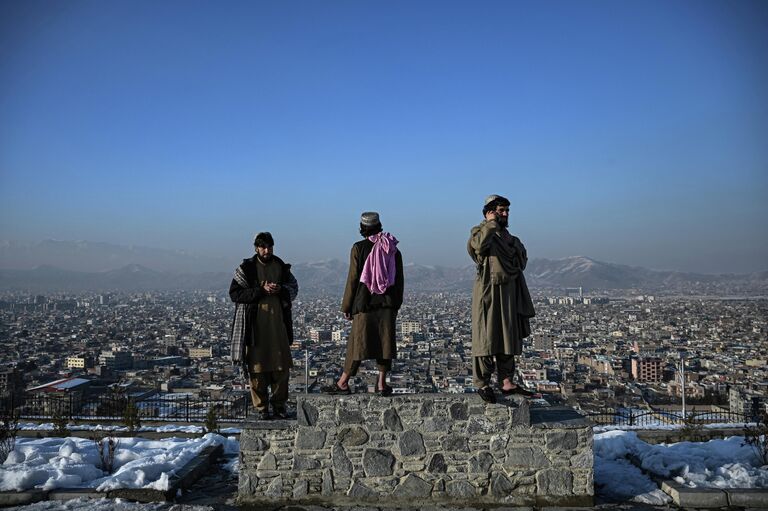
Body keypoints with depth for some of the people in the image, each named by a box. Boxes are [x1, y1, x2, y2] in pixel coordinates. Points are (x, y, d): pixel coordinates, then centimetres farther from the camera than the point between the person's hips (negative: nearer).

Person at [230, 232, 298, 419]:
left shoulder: (281, 266, 9)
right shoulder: (246, 268, -1)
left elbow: (294, 288, 15)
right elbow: (235, 293, -6)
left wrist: (280, 289, -7)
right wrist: (261, 290, -15)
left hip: (278, 322, 3)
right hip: (255, 324, -3)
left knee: (282, 367, 5)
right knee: (256, 368, 0)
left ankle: (279, 406, 18)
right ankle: (262, 408, 12)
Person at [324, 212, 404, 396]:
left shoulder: (359, 248, -6)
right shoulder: (393, 249, 5)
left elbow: (353, 279, -6)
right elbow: (399, 280, 8)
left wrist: (346, 307, 2)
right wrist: (396, 305, 17)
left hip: (365, 304, -3)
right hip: (387, 304, 3)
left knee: (357, 342, 4)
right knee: (385, 342, 8)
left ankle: (343, 383, 13)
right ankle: (382, 384, 12)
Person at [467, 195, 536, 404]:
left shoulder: (508, 236, 18)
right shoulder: (480, 231, -4)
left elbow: (521, 259, 30)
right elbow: (477, 245, -29)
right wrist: (491, 223, -21)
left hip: (509, 293, 8)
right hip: (488, 292, -8)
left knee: (509, 337, 10)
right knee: (486, 338, -5)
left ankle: (507, 382, 18)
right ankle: (482, 384, 2)